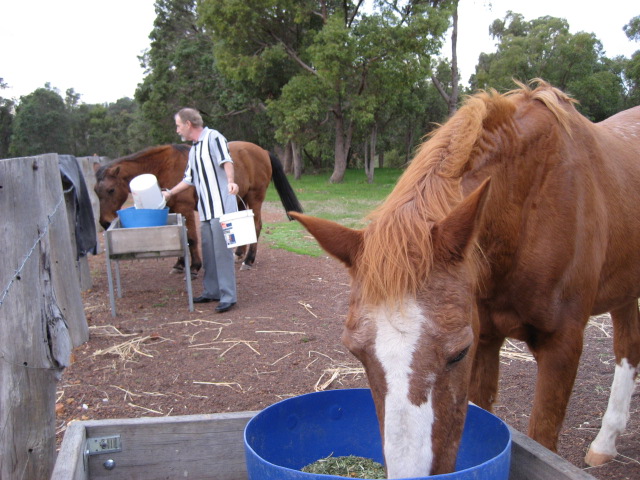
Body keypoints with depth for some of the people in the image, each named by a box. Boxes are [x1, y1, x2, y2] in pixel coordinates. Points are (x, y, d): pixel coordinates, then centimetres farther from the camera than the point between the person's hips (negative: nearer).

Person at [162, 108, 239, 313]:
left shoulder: (213, 137, -5)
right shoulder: (193, 150, 21)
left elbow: (226, 161, -21)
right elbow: (189, 179, 30)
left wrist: (230, 181, -38)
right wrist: (169, 193, 33)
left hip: (221, 207, -9)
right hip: (205, 210, 9)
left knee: (222, 251, -8)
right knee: (208, 252, 12)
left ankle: (228, 296, -4)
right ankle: (212, 291, 23)